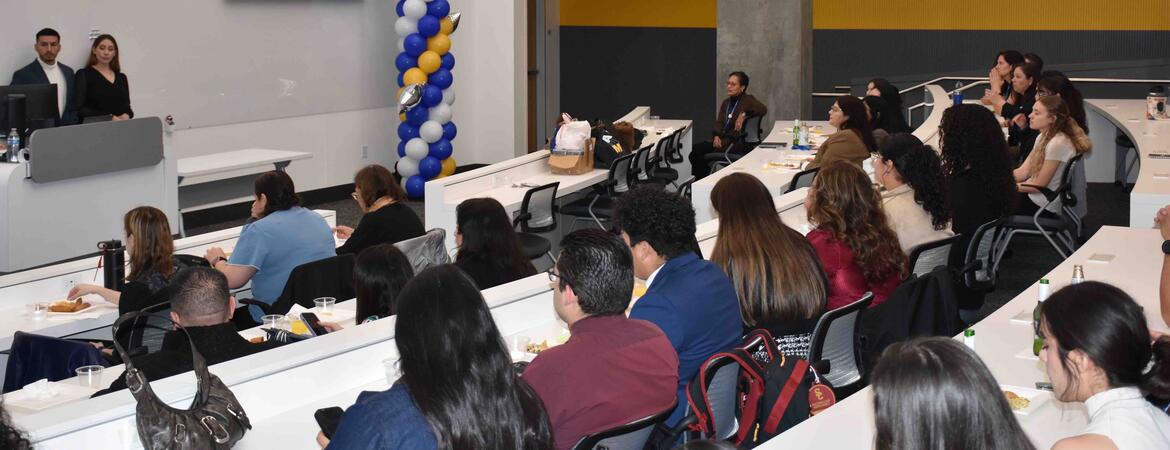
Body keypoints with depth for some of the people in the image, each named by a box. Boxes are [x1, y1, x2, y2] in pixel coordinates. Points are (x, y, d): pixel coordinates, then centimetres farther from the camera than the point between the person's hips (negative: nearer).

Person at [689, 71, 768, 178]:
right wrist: (716, 136, -6)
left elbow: (763, 109, -18)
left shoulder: (747, 100, 0)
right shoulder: (726, 102, 22)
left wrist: (744, 115, -24)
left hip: (737, 143, -7)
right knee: (696, 149, -17)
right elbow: (719, 122, 14)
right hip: (721, 140, 7)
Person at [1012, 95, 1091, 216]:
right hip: (1034, 197, 8)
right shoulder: (1044, 137, 6)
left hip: (1043, 207, -8)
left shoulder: (1058, 144, -23)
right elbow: (1023, 171, 5)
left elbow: (1039, 185, -19)